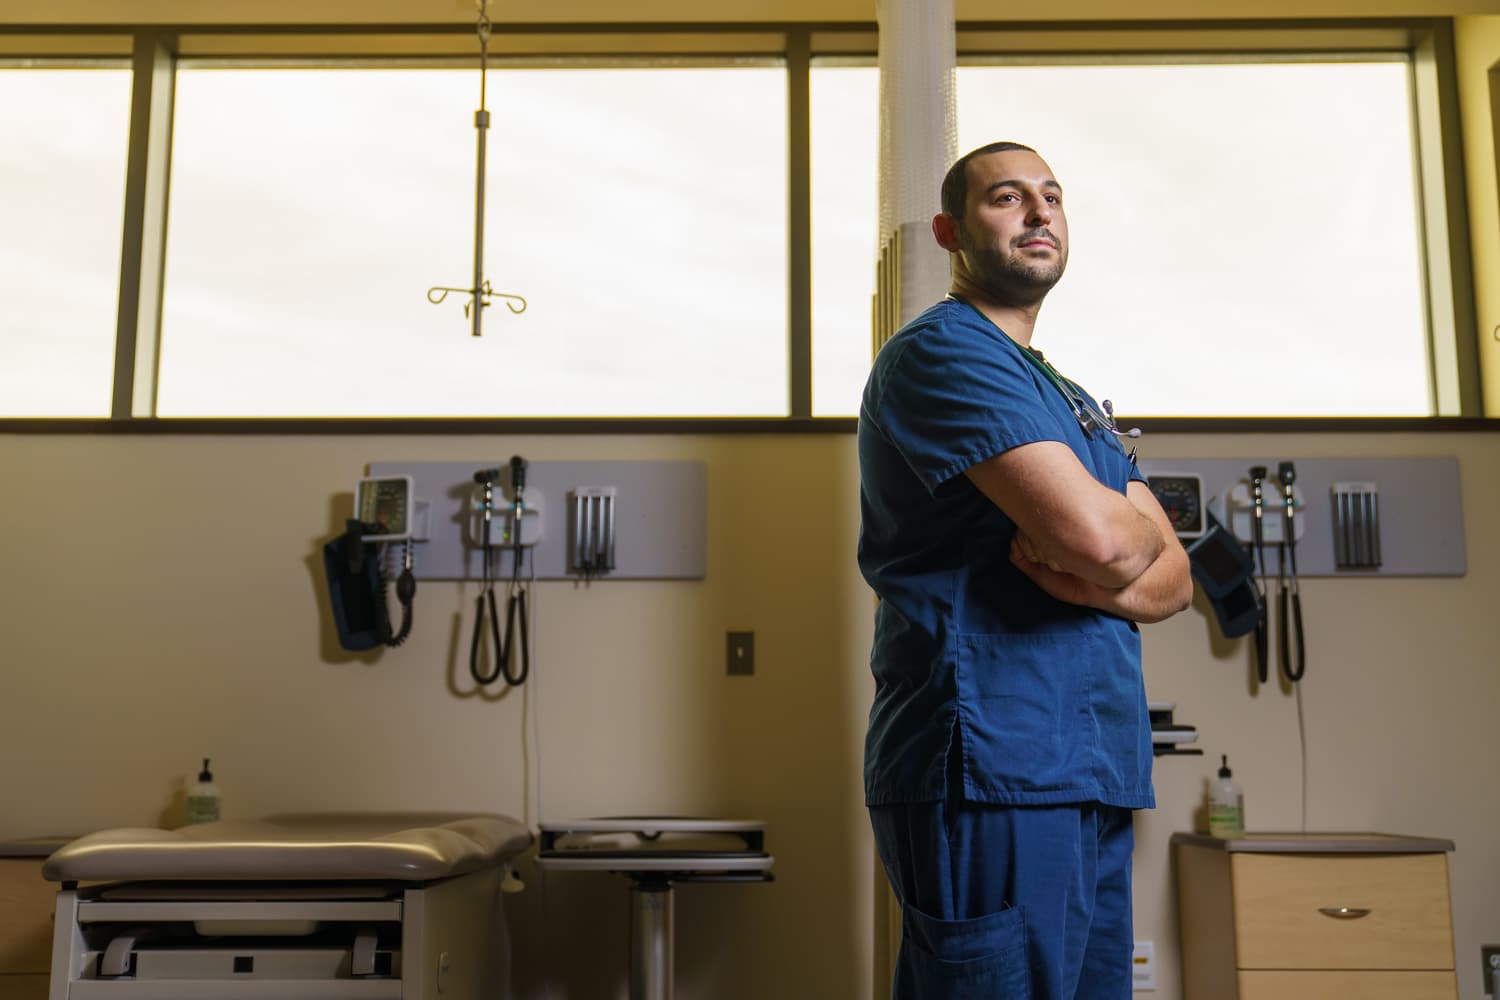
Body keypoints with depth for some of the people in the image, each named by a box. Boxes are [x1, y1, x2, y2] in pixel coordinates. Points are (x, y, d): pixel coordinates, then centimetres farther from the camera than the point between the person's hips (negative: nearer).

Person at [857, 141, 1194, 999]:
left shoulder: (1075, 403, 23)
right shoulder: (942, 351, -7)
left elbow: (1174, 576, 14)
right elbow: (1095, 533, -19)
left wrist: (1099, 578, -9)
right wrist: (1141, 529, 5)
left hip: (1093, 784, 9)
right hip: (994, 772, -9)